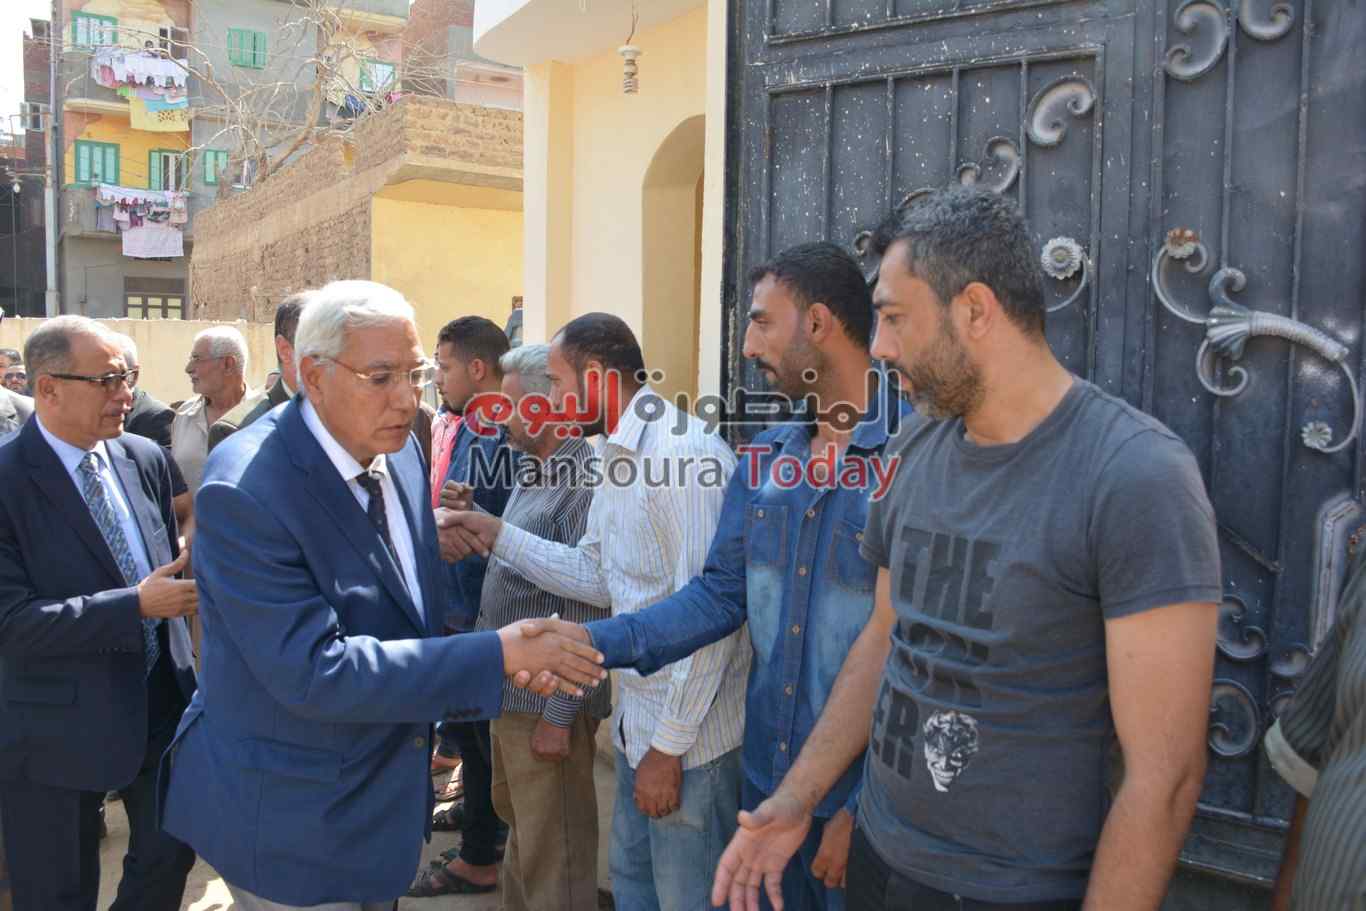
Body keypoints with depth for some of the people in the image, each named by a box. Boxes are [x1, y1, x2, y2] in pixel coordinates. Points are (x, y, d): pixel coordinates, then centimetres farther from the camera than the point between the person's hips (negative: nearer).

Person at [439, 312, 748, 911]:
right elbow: (595, 576, 11)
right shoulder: (619, 457, 10)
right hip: (638, 720, 9)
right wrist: (497, 536, 4)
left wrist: (669, 745, -19)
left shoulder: (686, 452, -22)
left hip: (688, 732, -9)